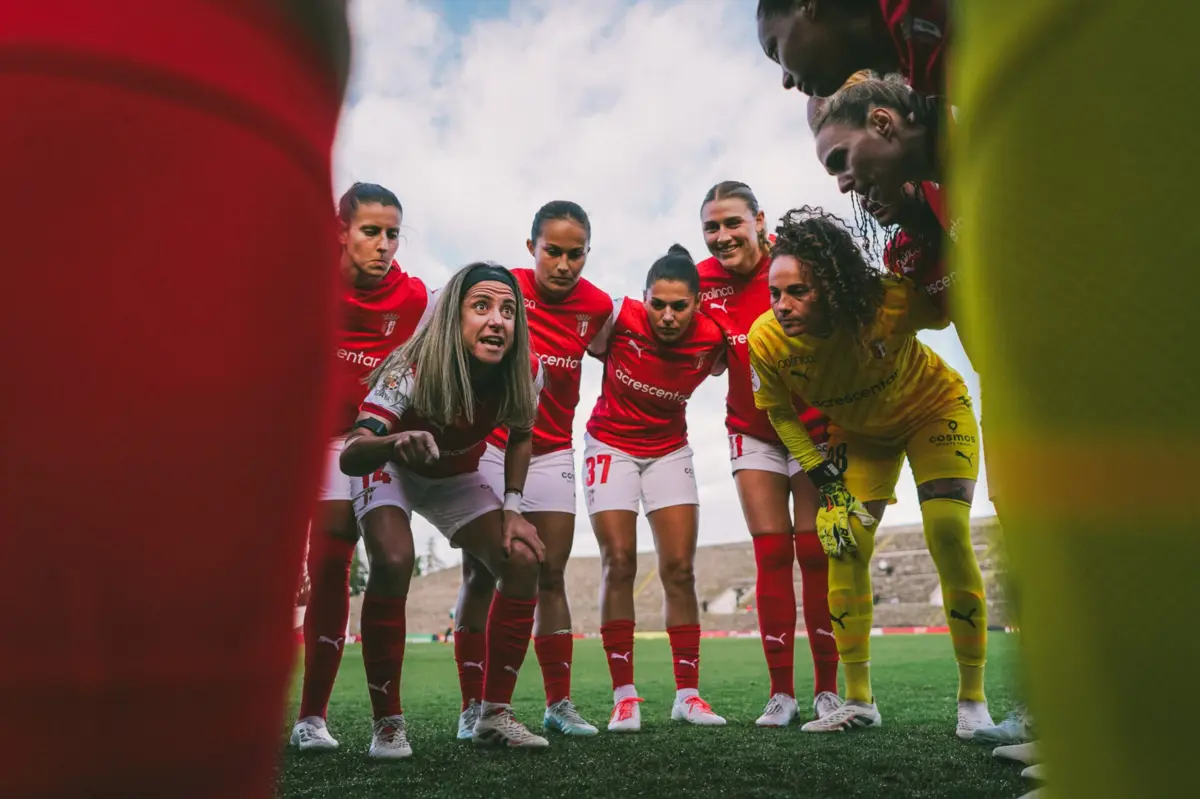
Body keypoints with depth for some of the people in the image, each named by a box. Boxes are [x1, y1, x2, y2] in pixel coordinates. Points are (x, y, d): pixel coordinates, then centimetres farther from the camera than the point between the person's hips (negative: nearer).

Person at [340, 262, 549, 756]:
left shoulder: (525, 373, -24)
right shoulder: (411, 370, -36)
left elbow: (520, 437, -2)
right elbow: (349, 456, -45)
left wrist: (511, 508, -11)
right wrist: (396, 442, -66)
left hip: (456, 477, 4)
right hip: (390, 469, -4)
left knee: (522, 560, -13)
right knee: (393, 563, -31)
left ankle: (495, 715, 0)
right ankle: (387, 723, -14)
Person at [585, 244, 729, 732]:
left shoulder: (711, 339, -17)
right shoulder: (619, 316, -23)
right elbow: (591, 348, -2)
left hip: (670, 450, 2)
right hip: (611, 445, -1)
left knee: (679, 569, -2)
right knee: (618, 564, -8)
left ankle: (688, 694, 8)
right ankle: (624, 696, 0)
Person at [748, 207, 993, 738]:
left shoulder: (888, 302, -38)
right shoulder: (766, 340, -28)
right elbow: (779, 412, -10)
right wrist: (826, 486, -13)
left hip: (934, 411, -3)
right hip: (858, 433, 3)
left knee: (949, 537, -16)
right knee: (844, 546, -6)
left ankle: (973, 698, 0)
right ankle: (859, 701, 8)